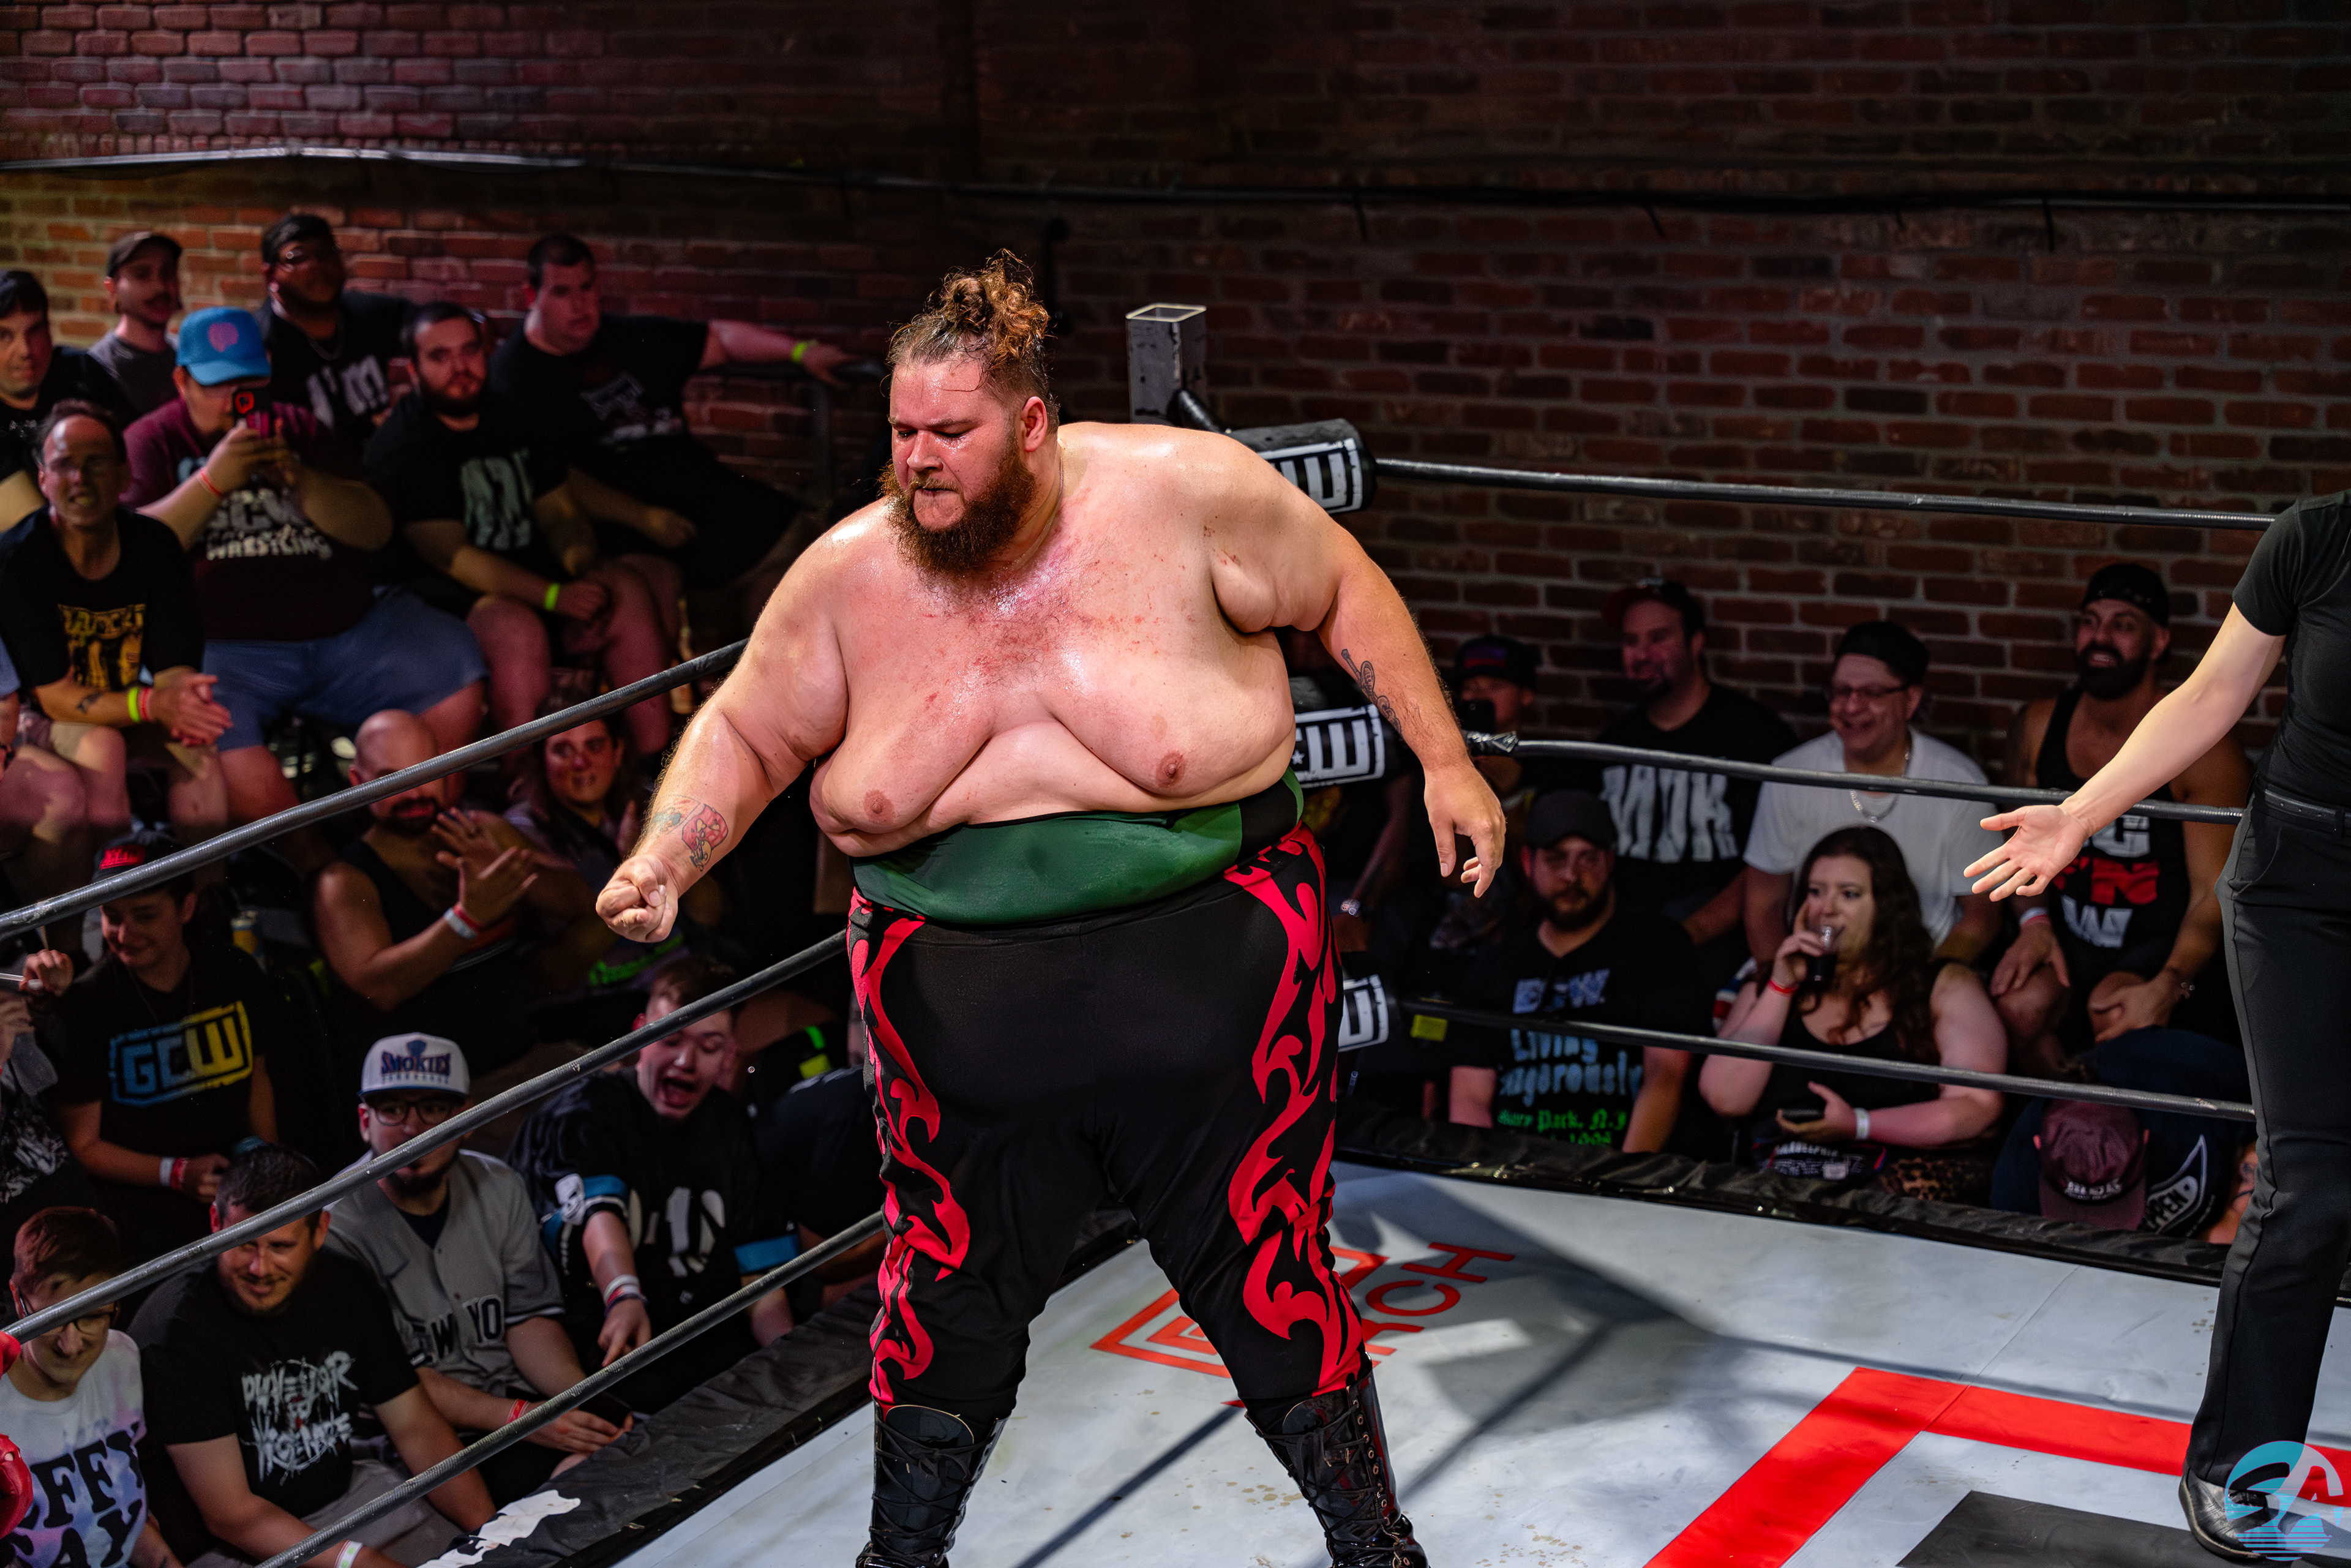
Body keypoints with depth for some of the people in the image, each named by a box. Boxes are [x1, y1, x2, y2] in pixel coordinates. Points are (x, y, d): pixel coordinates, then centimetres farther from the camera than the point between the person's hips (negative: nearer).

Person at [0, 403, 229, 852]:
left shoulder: (155, 545, -8)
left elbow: (174, 665, -10)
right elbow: (54, 696, -22)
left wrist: (186, 702, -37)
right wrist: (154, 704, -39)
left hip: (126, 711, 4)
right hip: (43, 720, -3)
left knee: (201, 750, -25)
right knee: (101, 746, -34)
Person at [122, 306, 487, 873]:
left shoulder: (297, 429, 21)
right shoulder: (151, 442, 10)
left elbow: (376, 530, 10)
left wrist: (301, 482, -8)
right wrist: (212, 481, -15)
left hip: (346, 629, 4)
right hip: (227, 646, -4)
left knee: (459, 667, -14)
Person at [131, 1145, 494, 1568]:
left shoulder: (345, 1288, 0)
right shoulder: (176, 1331, -20)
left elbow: (416, 1427, 5)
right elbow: (230, 1514, -19)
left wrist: (490, 1530, -9)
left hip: (349, 1492, 6)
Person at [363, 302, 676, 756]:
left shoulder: (513, 420, 15)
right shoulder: (400, 448, -6)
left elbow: (560, 513, 13)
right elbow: (453, 556, -15)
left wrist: (586, 566, -12)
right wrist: (555, 596, -25)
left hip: (534, 574, 6)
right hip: (452, 599, -6)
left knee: (628, 592, -19)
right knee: (517, 628, -36)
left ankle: (658, 761, -21)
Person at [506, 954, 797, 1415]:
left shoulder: (727, 1127, 15)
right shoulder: (581, 1114, -3)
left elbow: (758, 1265, 16)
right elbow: (598, 1216, -24)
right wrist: (625, 1296, -45)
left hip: (713, 1350, 5)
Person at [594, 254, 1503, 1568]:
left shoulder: (1181, 492, -10)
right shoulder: (850, 575, -4)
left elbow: (1344, 592, 3)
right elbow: (747, 735, 8)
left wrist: (1446, 763, 1)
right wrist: (666, 858, -9)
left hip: (1206, 963, -2)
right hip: (959, 990, 2)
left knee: (1272, 1279, 5)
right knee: (946, 1291, 12)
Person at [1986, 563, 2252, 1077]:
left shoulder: (2204, 748, -13)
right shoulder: (2037, 726, 2)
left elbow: (2214, 895, -15)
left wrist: (2166, 989, -31)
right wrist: (2034, 920, -6)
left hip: (2168, 948, -4)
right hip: (2070, 941, 4)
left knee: (2113, 1017, -34)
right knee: (2019, 1006, -27)